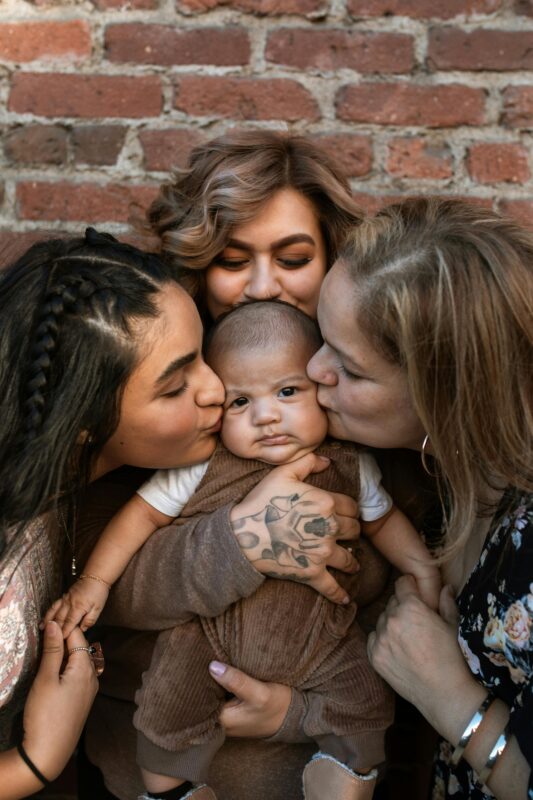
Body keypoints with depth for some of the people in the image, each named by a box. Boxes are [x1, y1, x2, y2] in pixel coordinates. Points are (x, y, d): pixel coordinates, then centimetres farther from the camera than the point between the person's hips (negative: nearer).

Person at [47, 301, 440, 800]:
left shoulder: (349, 467, -7)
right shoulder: (202, 466, -14)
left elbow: (383, 520, 11)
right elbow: (143, 512, -6)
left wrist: (424, 570, -1)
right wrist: (94, 581, -10)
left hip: (320, 634, 1)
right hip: (213, 630, -1)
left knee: (364, 704, -6)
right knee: (168, 706, -6)